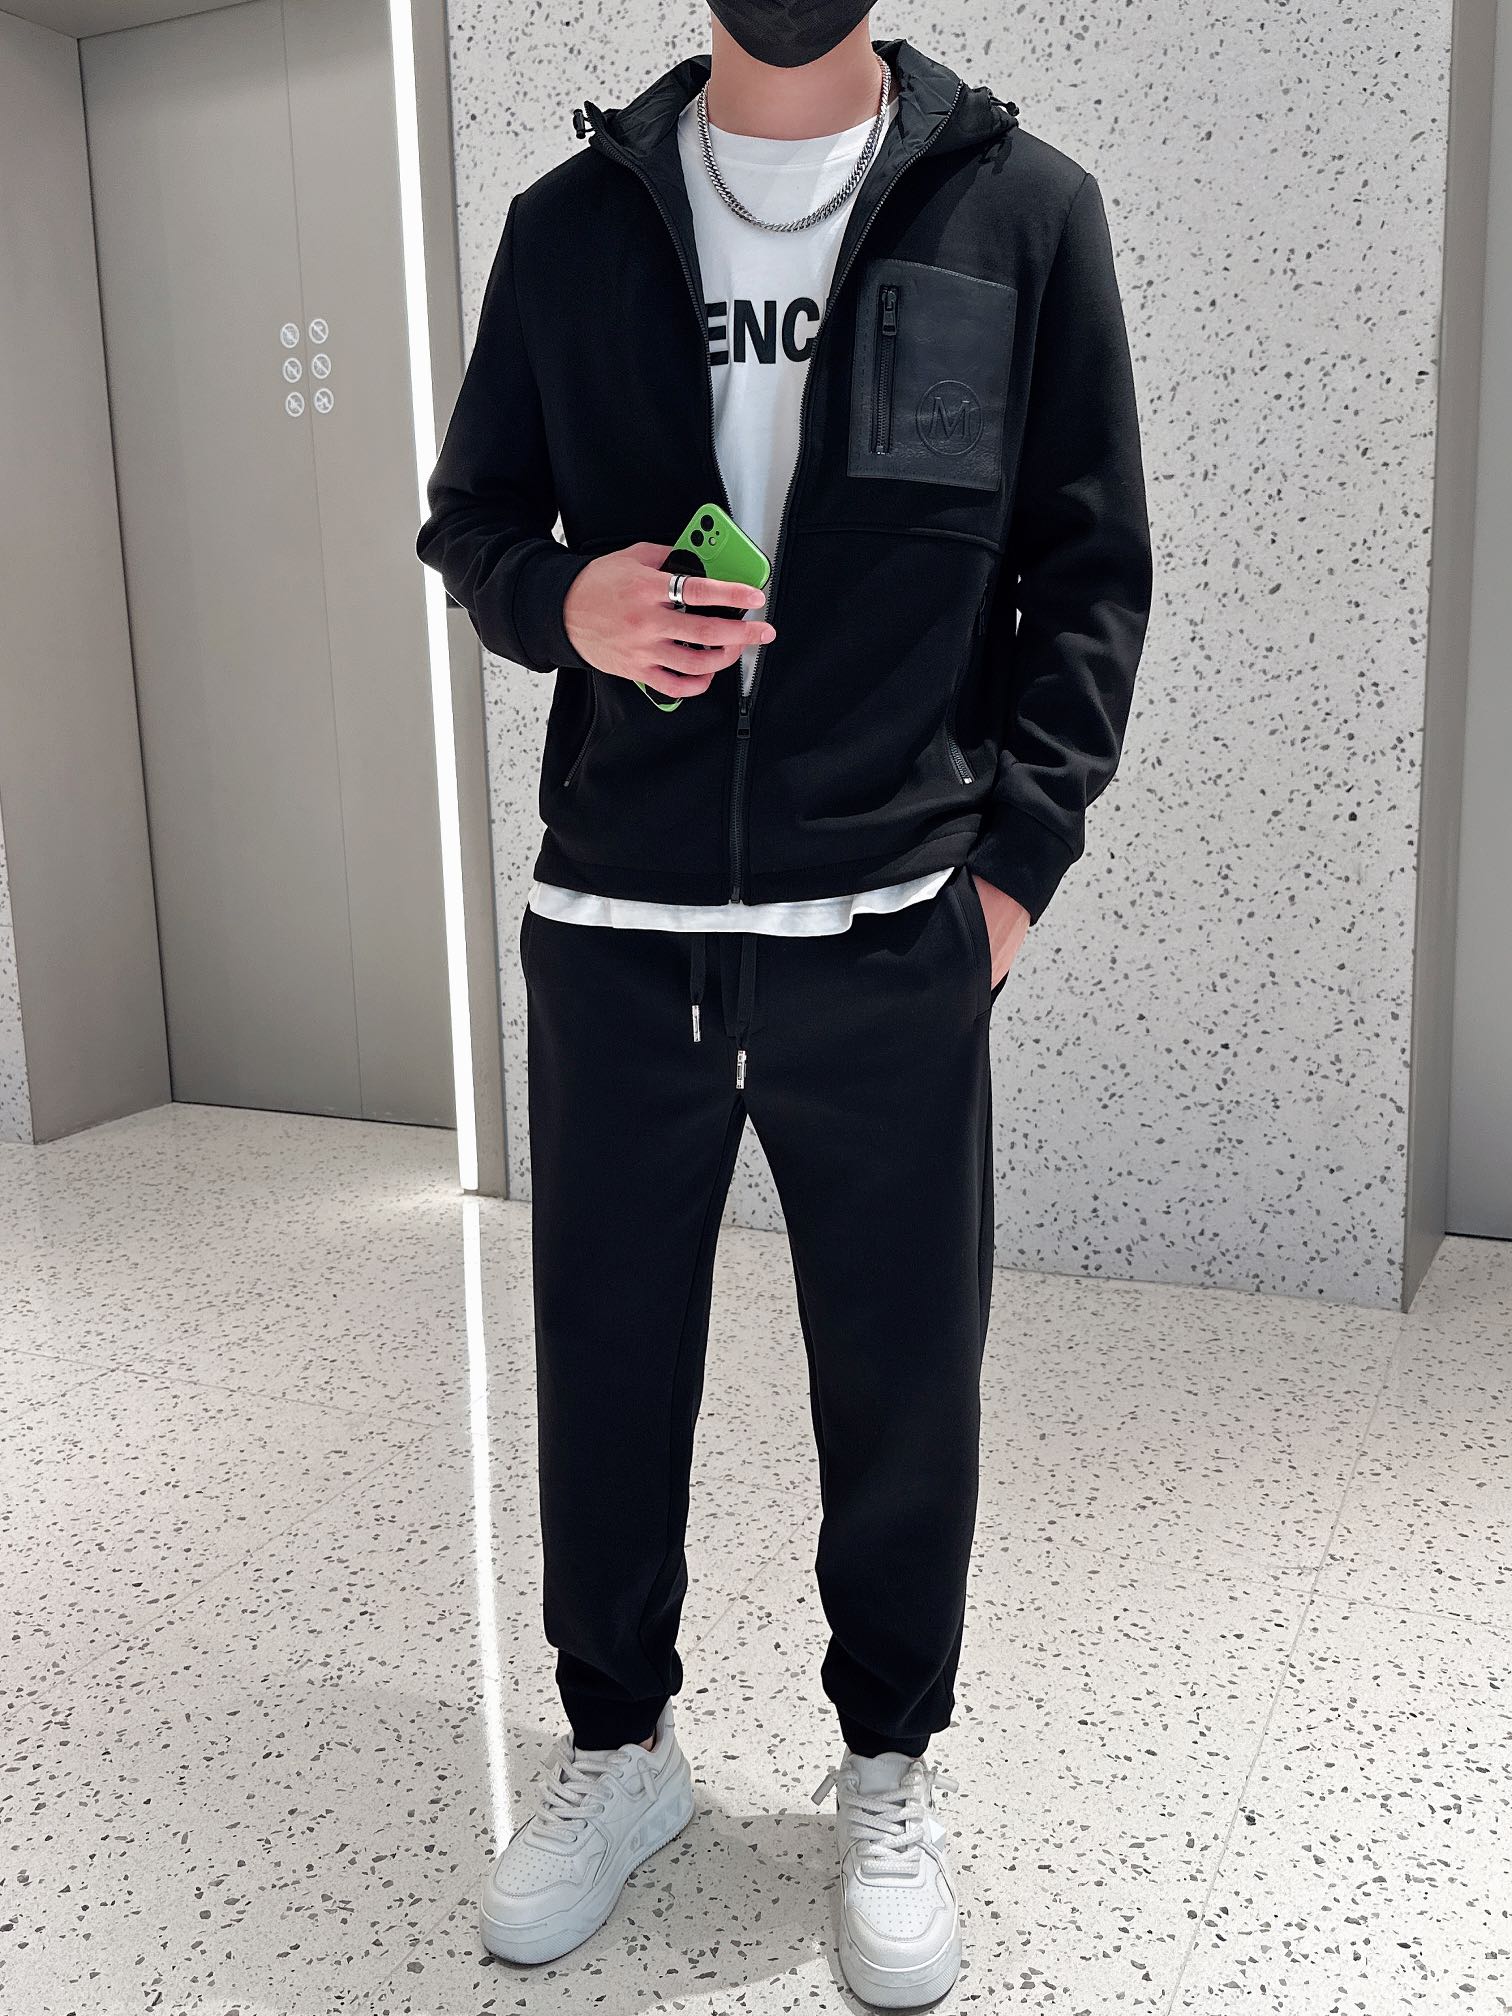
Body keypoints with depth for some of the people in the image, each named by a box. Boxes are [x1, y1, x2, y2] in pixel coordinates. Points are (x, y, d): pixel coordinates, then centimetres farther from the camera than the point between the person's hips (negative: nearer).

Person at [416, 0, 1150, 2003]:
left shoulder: (1023, 209, 5)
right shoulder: (572, 220, 10)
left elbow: (1091, 573, 4)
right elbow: (469, 521, 15)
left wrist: (1013, 856, -6)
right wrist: (565, 598, -9)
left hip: (891, 939, -1)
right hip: (609, 932, 2)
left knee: (903, 1378, 9)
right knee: (605, 1359, 12)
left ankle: (889, 1768, 34)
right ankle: (618, 1741, 37)